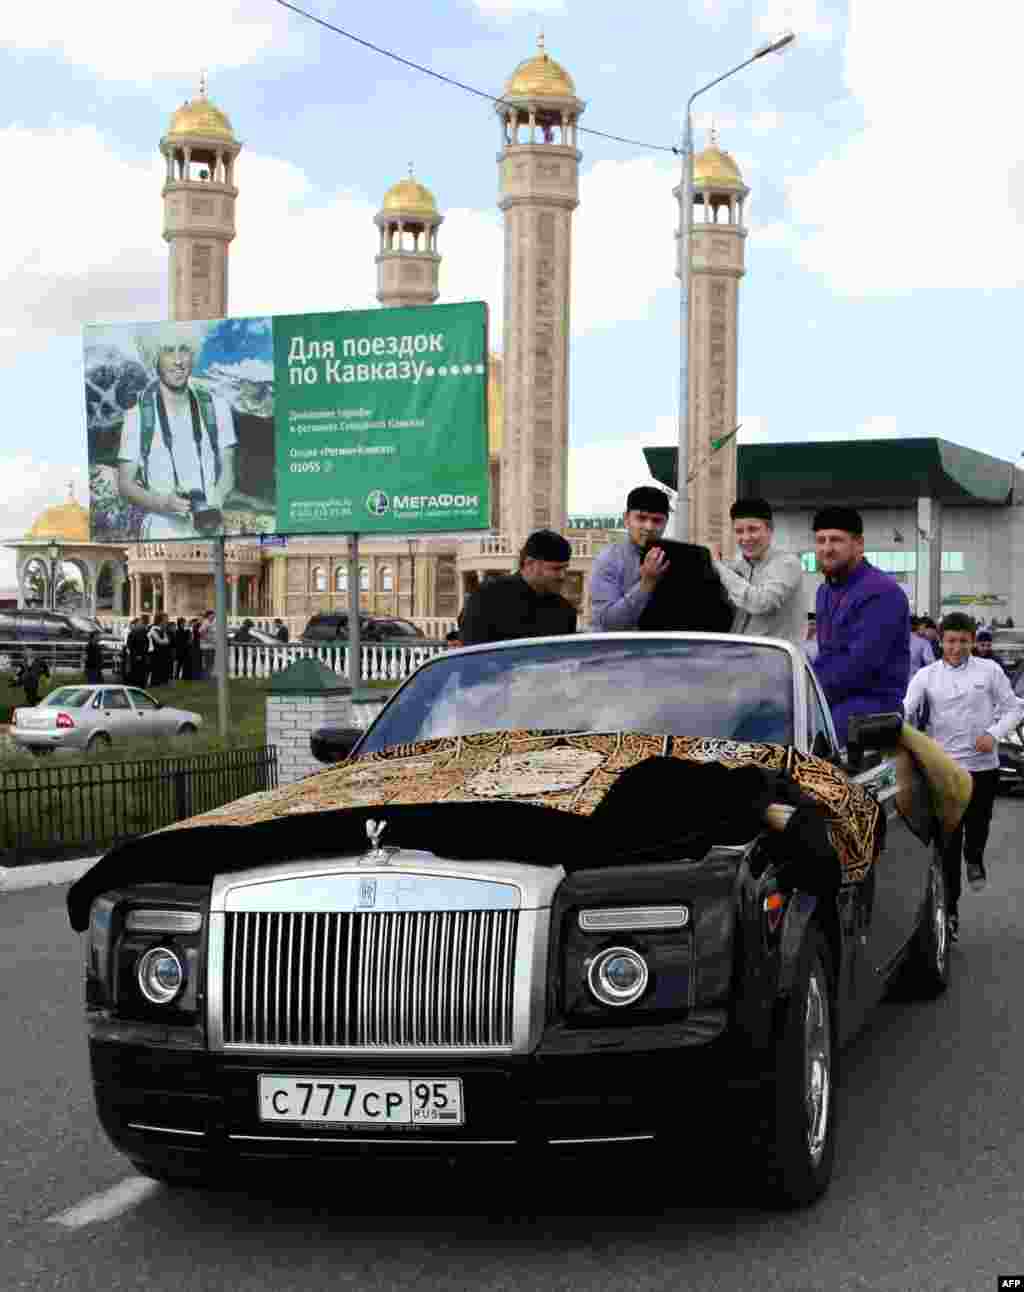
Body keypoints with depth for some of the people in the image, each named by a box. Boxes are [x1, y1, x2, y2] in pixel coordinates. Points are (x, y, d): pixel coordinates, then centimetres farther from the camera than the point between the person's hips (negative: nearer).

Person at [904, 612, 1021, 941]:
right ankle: (950, 910, 9)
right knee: (948, 842, 1)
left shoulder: (989, 670, 1)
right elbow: (905, 710, -8)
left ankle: (974, 860, 47)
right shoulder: (926, 676, 0)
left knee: (977, 826, 10)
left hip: (983, 766, 0)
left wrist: (994, 734, -12)